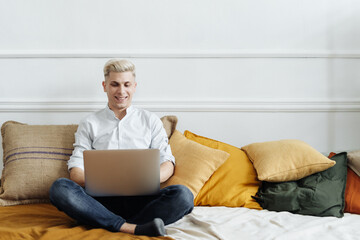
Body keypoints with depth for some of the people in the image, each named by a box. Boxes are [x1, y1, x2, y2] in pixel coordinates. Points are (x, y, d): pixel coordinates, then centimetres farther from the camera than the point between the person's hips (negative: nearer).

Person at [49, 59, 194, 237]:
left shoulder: (151, 121, 19)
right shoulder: (89, 124, 18)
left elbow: (167, 163, 11)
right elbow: (76, 169, 9)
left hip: (139, 198, 0)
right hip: (101, 199, 0)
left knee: (183, 195, -29)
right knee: (59, 187, -30)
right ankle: (133, 228, -36)